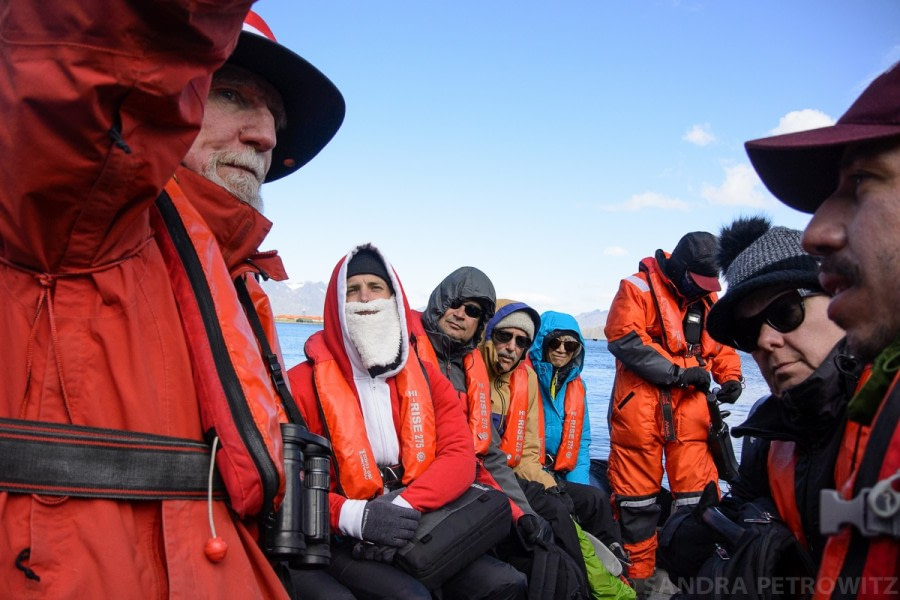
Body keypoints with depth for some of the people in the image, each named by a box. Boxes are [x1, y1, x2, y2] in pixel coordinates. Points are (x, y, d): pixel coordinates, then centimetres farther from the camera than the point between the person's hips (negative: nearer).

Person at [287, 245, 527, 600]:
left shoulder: (427, 378, 10)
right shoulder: (303, 384, -4)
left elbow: (460, 456, -2)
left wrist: (405, 505, -20)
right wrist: (354, 516, -26)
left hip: (420, 528, 5)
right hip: (345, 541, -4)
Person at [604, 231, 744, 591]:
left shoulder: (708, 298, 15)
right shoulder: (639, 288, -5)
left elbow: (722, 343, 25)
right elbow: (624, 339, -16)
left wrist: (731, 377, 5)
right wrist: (678, 372, -15)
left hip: (690, 408, 5)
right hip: (641, 406, -4)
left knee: (697, 492, 3)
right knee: (638, 492, 3)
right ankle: (637, 571, 18)